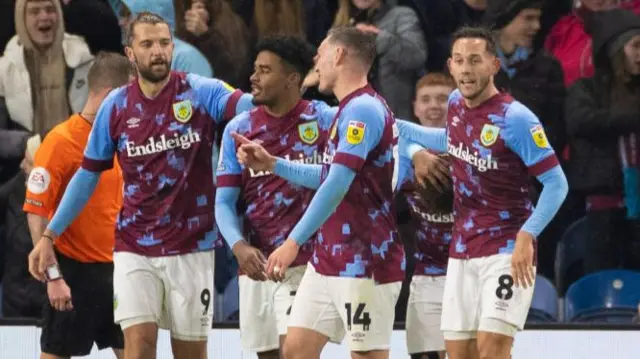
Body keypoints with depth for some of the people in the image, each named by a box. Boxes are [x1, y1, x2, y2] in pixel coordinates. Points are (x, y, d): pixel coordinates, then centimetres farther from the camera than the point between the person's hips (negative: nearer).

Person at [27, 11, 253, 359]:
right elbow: (88, 175, 10)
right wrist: (49, 235, 7)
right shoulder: (116, 106, 1)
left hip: (191, 247, -1)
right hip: (134, 249, 1)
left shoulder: (200, 92, -6)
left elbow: (245, 104, -26)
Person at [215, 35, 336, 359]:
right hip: (255, 265, 4)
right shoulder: (239, 129, 5)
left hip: (305, 263, -4)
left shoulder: (323, 119, -4)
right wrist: (238, 246, -13)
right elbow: (224, 201, 4)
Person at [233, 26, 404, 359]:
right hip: (327, 262, 10)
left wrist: (294, 241, -26)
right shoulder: (351, 110, 16)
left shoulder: (363, 109, -16)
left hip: (365, 265, -10)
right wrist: (272, 164, 24)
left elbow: (338, 184, -24)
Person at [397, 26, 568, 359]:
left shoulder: (515, 118, -17)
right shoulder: (455, 103, 5)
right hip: (462, 250, 7)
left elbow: (556, 183, -16)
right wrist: (396, 126, 29)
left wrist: (527, 236, -26)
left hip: (507, 251, -7)